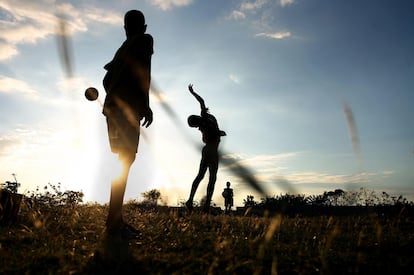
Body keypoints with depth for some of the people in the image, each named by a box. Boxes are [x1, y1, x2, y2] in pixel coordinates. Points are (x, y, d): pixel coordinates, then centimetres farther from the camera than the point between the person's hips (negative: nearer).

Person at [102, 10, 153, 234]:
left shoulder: (123, 48, 28)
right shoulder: (145, 40, 6)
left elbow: (107, 79, 28)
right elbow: (142, 70, -12)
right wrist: (145, 104, -14)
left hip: (112, 106, 8)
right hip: (128, 107, -8)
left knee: (122, 160, 7)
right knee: (126, 160, -13)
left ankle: (116, 219, 6)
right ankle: (114, 221, -18)